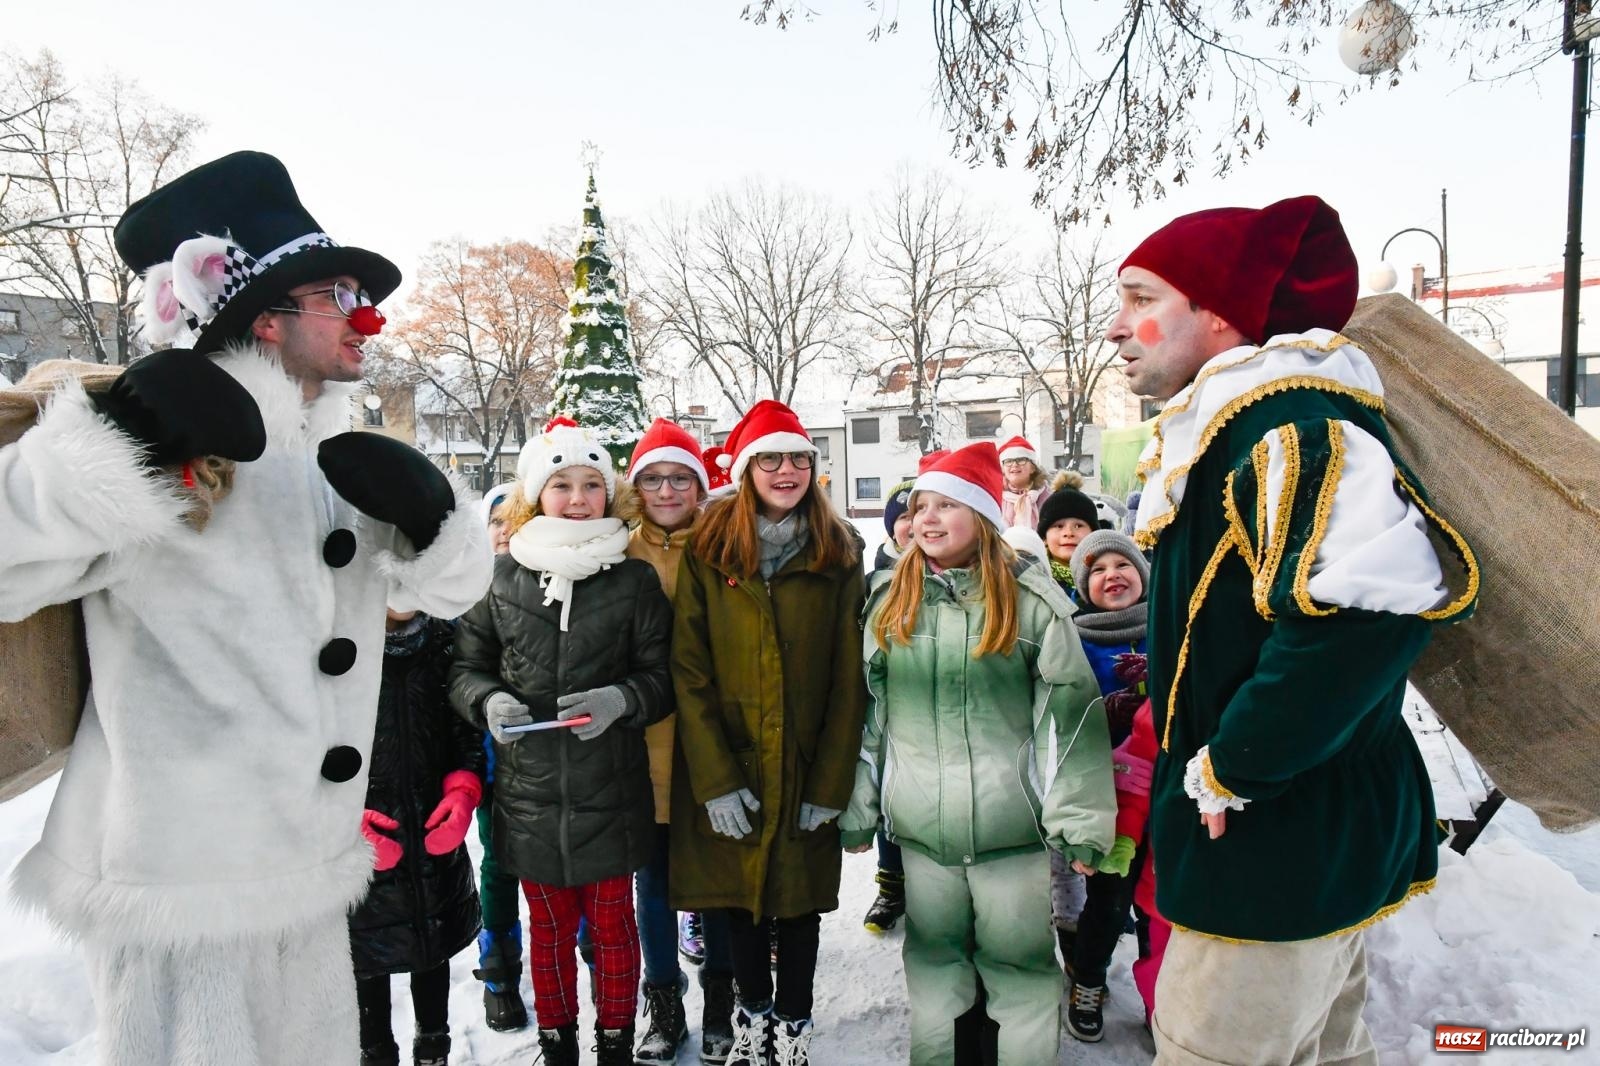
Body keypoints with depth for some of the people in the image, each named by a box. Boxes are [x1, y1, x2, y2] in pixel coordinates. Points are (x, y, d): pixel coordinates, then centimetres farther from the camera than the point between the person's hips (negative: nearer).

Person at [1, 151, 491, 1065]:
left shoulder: (344, 457, 7)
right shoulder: (165, 438, -13)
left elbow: (451, 588, 11)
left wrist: (426, 507, -9)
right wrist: (123, 442, -33)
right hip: (180, 881, -6)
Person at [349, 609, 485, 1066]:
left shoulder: (444, 640, -1)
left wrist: (463, 791, -8)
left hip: (437, 836, 4)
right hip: (364, 845, -3)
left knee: (434, 948, 21)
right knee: (368, 959, 15)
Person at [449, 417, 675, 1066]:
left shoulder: (636, 579, -3)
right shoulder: (501, 577, 0)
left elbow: (662, 677, -1)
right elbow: (465, 666, 8)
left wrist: (619, 700, -20)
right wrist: (490, 701, -12)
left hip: (610, 791, -1)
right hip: (530, 789, 1)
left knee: (612, 925, 14)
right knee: (549, 927, 18)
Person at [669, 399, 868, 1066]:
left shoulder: (840, 554, -3)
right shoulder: (708, 550, -4)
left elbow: (849, 679, -4)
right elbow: (689, 670, -7)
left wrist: (830, 784, -8)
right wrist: (715, 780, -13)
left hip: (808, 770, 0)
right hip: (729, 768, 0)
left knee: (800, 899, 12)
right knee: (741, 897, 15)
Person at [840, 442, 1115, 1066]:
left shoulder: (1031, 599, -6)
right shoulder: (888, 599, 5)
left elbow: (1070, 715, -6)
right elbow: (868, 713, 7)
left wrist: (1079, 824, -9)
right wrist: (858, 813, 8)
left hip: (1014, 827, -3)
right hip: (920, 827, 3)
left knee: (1022, 967, 9)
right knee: (933, 961, 17)